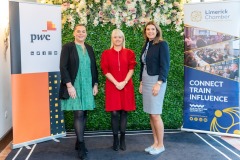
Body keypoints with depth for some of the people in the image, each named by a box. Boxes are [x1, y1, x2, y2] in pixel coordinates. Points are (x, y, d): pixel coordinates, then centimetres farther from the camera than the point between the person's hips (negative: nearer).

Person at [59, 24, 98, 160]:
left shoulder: (89, 49, 13)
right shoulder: (68, 47, -3)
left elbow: (94, 67, 16)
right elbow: (63, 67, -9)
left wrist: (95, 84, 9)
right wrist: (69, 85, -16)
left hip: (87, 86, 5)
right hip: (74, 86, -5)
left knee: (84, 114, 8)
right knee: (79, 114, -8)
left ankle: (79, 143, 20)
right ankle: (81, 146, -2)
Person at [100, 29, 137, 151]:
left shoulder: (129, 53, 8)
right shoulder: (106, 53, 5)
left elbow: (131, 69, -1)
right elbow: (105, 70, -3)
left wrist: (124, 82, -14)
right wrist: (116, 83, -13)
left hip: (126, 86, 1)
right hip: (112, 86, -1)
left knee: (124, 112, 4)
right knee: (114, 113, -2)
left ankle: (122, 139, 15)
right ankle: (115, 139, 9)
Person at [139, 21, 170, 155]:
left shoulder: (162, 44, -7)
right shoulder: (146, 45, 15)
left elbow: (165, 65, -13)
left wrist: (159, 83, -19)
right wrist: (141, 82, 15)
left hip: (156, 81, -7)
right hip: (146, 82, 7)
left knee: (155, 114, -6)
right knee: (151, 114, 9)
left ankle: (161, 145, 8)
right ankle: (155, 143, 18)